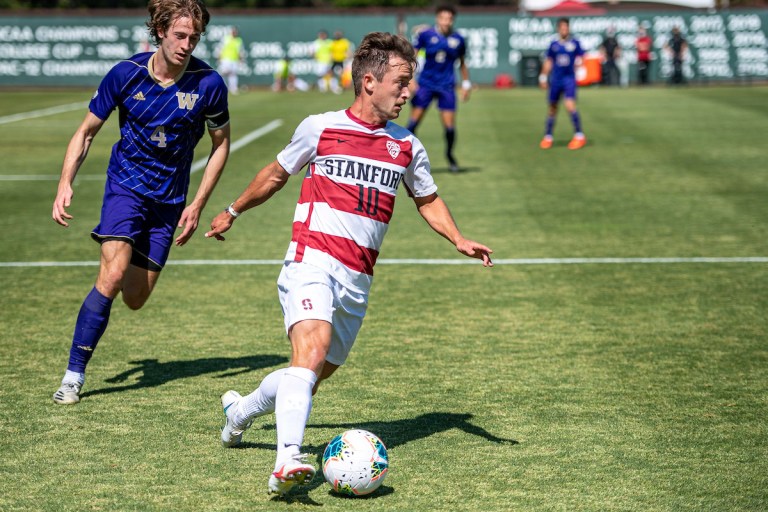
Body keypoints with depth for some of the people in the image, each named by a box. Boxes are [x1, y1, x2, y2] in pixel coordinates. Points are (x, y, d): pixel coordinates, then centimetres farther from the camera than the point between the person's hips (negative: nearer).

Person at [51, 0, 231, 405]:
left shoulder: (208, 84, -12)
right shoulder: (126, 74, -12)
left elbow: (220, 143, 3)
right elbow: (86, 132, -1)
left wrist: (198, 204, -3)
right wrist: (65, 184, -15)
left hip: (169, 198, 2)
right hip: (126, 185, -2)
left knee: (135, 299, 5)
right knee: (112, 276, -23)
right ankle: (74, 375, -14)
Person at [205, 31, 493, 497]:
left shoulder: (407, 146, 10)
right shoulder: (320, 128, 1)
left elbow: (428, 199, 26)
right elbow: (277, 173, 18)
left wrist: (459, 240, 8)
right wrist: (233, 212, 29)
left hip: (358, 280, 5)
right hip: (312, 261, -5)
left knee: (318, 372, 10)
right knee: (313, 348, -28)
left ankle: (241, 410, 38)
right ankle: (288, 460, -39)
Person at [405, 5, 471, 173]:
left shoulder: (458, 39, 1)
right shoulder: (426, 35, -5)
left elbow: (462, 63, 16)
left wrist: (466, 84, 15)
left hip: (446, 86, 1)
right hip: (425, 84, -1)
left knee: (449, 125, -3)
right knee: (414, 119, -7)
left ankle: (450, 155, 21)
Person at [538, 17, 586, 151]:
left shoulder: (575, 43, 0)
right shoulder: (553, 44, 5)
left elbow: (580, 59, 8)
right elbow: (548, 62, 13)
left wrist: (579, 63, -13)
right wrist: (543, 77, 12)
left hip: (569, 78, -3)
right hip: (555, 79, 3)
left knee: (570, 105, -18)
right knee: (552, 108, 10)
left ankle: (579, 136, -9)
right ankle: (548, 137, 24)